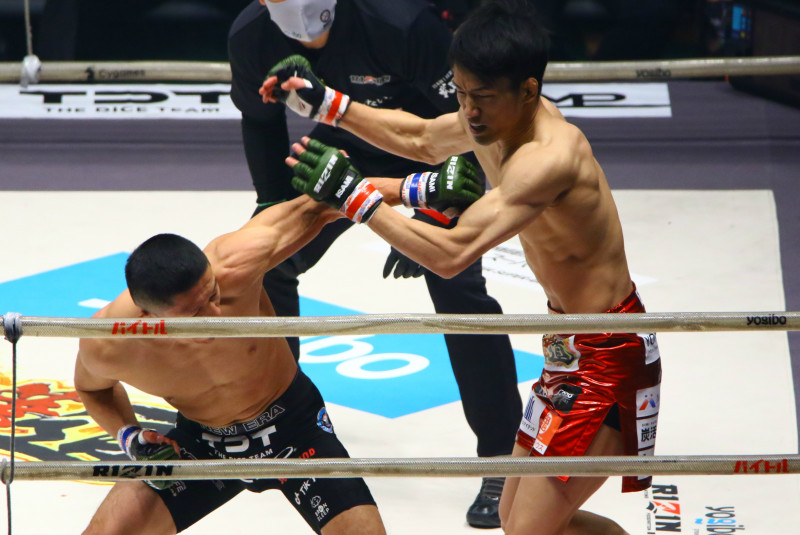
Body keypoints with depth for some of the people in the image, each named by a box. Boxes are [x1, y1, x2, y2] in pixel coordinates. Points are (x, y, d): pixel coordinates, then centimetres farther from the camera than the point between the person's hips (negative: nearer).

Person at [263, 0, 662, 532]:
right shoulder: (496, 119, 0)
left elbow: (452, 254, -36)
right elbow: (421, 138, 22)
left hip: (606, 359, -10)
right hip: (571, 348, 10)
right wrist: (325, 102, 17)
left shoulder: (548, 157, -29)